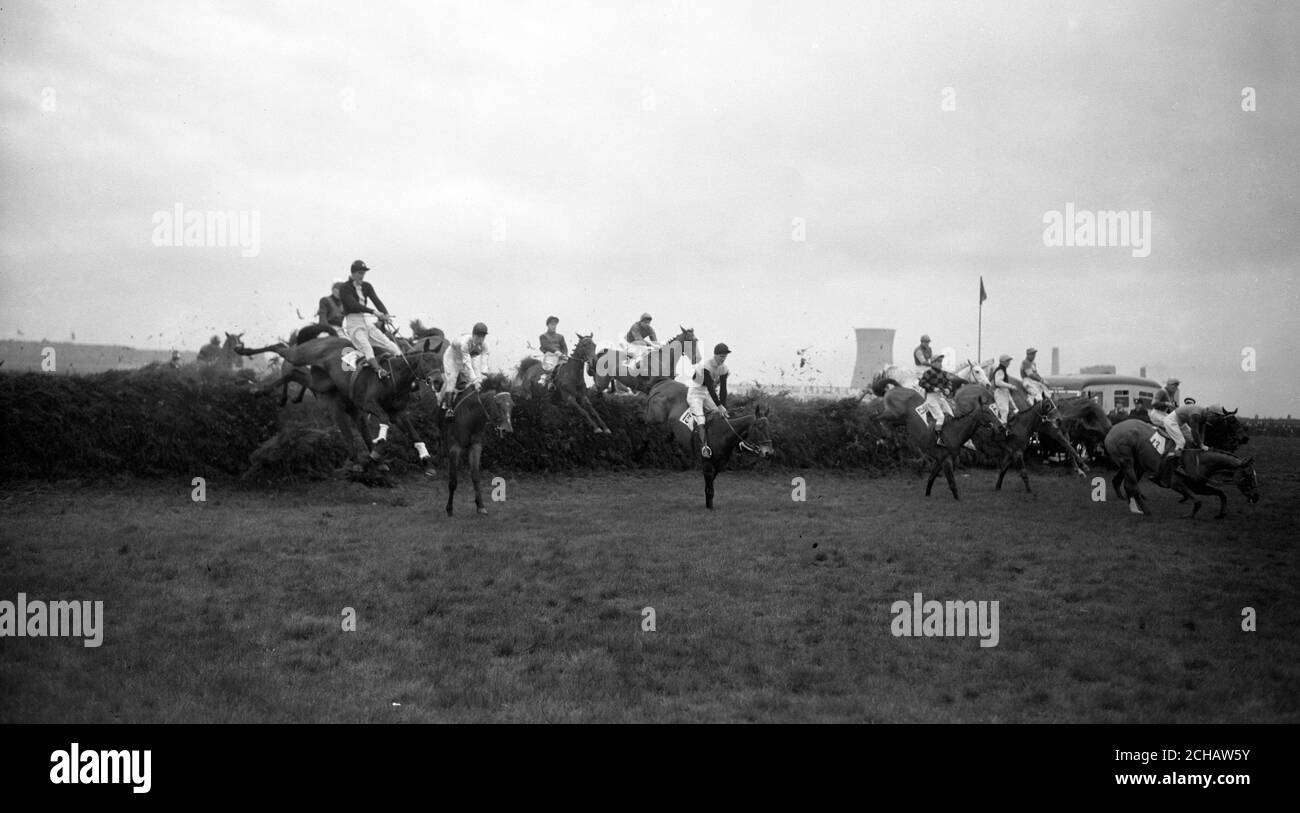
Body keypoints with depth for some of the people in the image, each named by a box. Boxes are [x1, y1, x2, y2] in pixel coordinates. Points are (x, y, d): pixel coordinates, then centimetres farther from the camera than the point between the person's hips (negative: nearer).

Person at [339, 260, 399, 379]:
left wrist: (385, 314, -19)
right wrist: (373, 311, -31)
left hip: (367, 321, 7)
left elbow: (376, 300, 1)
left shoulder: (367, 286, 14)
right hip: (353, 323, -7)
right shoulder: (345, 288, -5)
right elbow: (353, 305, -20)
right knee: (365, 346, -30)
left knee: (389, 344, -5)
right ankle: (378, 369, -48)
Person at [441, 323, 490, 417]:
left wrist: (479, 379, -33)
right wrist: (474, 380, -41)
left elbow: (482, 362, -24)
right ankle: (449, 408, -17)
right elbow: (467, 363, -40)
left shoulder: (484, 344, -24)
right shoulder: (465, 342, -41)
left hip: (468, 357, 6)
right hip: (452, 357, -6)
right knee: (451, 379, -18)